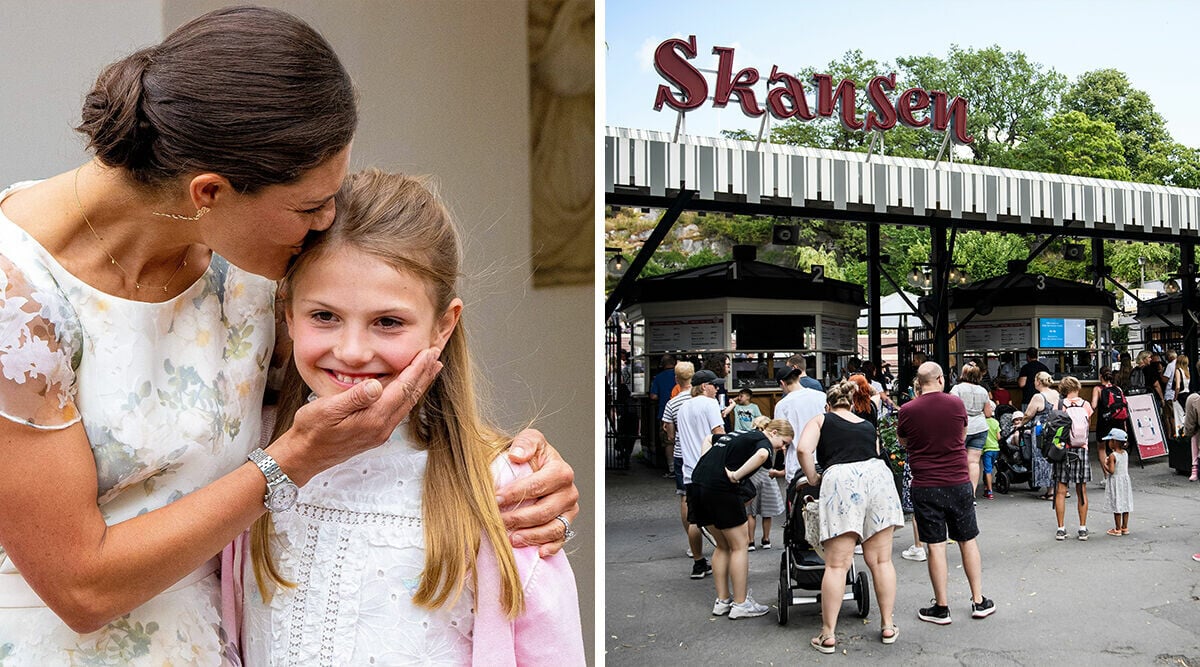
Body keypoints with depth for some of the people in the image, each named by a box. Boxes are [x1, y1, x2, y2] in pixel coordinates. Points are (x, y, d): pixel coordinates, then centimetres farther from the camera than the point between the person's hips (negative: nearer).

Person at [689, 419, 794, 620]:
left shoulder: (738, 435, 23)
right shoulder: (763, 441, -3)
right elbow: (762, 455, -28)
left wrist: (709, 465, 20)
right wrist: (737, 475, -22)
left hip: (697, 482, 9)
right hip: (720, 489, -9)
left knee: (723, 546, 19)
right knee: (739, 546, 6)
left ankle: (722, 601, 22)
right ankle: (740, 604, 9)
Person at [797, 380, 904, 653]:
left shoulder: (821, 420, 18)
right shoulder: (869, 426, 29)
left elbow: (803, 449, 1)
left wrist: (813, 478, 14)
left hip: (840, 479, -3)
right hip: (877, 476, 4)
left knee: (837, 565, -2)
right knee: (881, 560, 12)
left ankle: (828, 635, 1)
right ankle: (888, 626, 20)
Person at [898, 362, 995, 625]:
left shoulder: (907, 411, -8)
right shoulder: (956, 404, -4)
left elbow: (902, 440, 10)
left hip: (925, 487, -1)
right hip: (958, 483, 2)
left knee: (936, 546, 3)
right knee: (968, 541, 13)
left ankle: (941, 607, 9)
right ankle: (979, 601, 21)